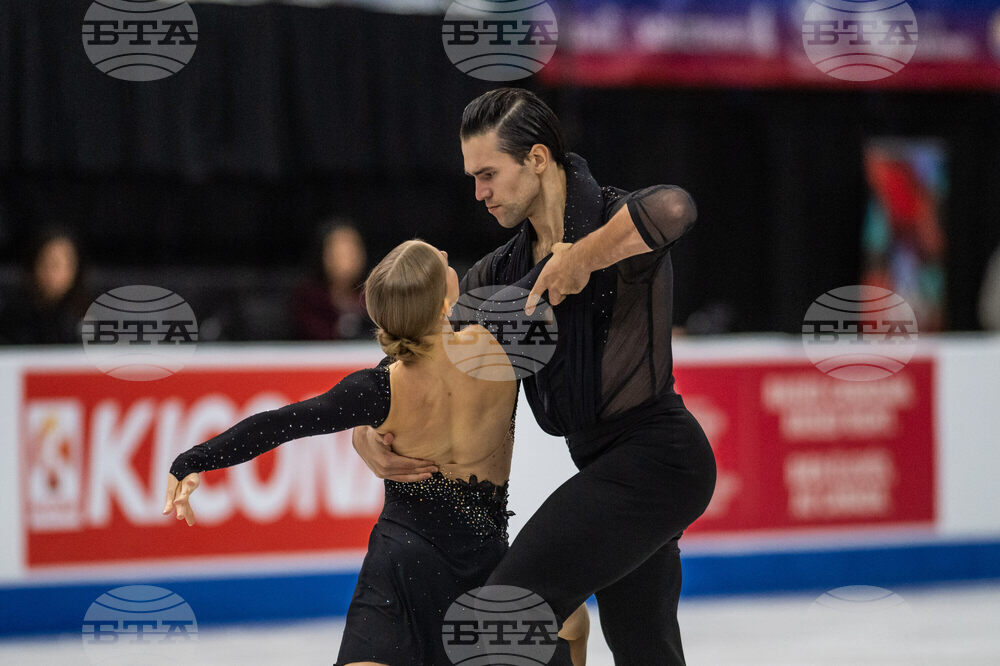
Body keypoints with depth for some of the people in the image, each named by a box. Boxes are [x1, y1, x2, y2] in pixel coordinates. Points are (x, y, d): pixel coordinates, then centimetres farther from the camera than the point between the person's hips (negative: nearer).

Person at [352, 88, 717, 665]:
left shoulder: (616, 221, -13)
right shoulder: (503, 271, 11)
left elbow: (673, 208, -39)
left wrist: (582, 259, -27)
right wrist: (366, 434, 0)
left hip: (654, 456, -10)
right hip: (608, 466, 10)